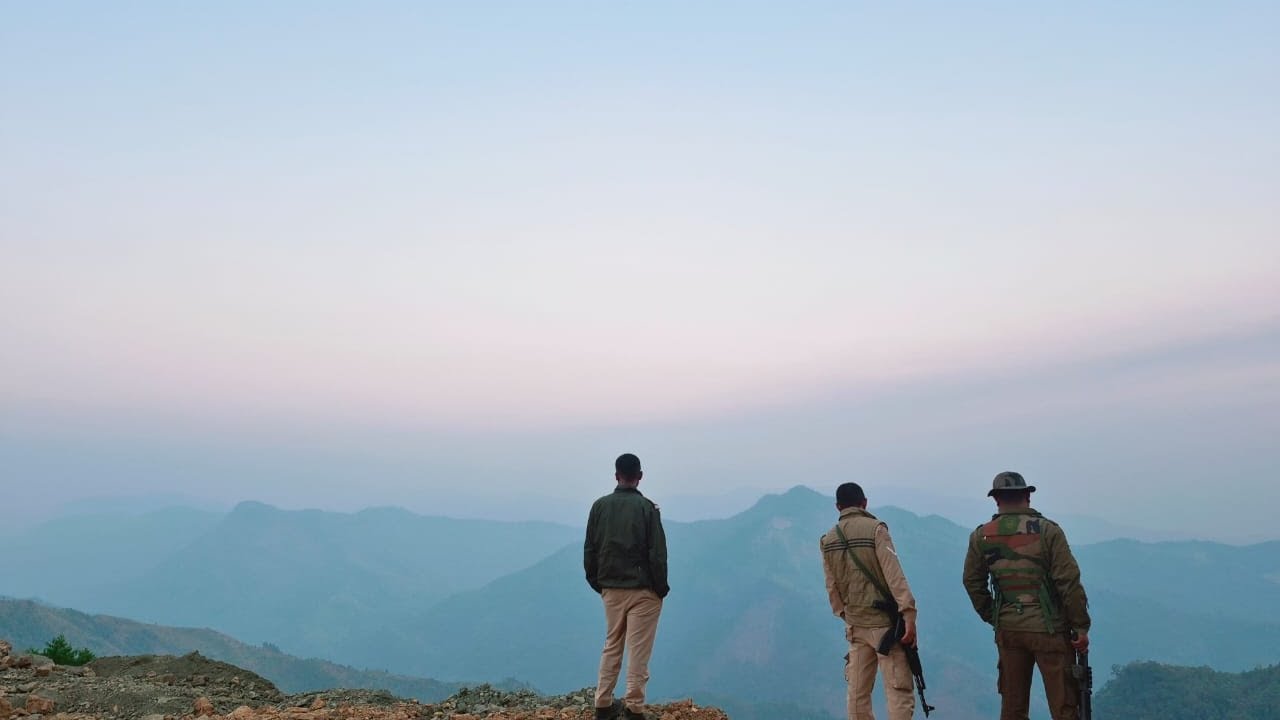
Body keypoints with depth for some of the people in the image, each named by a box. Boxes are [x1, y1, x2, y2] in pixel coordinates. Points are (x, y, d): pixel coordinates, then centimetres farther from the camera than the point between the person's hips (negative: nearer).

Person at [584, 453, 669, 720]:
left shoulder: (600, 506, 0)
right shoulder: (647, 507, -11)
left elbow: (589, 551, 4)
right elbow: (657, 553, -12)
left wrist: (597, 584, 14)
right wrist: (661, 587, -1)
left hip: (611, 589, 4)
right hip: (643, 590, -4)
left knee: (611, 646, 16)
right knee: (638, 650, 3)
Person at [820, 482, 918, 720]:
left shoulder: (828, 540, 7)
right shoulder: (875, 529, -9)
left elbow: (831, 587, 10)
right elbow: (894, 575, -15)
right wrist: (909, 614, -17)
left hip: (855, 625, 5)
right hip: (884, 622, -5)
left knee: (858, 692, 11)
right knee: (899, 691, -3)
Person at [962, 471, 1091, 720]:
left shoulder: (981, 537, 4)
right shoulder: (1047, 530, -6)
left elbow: (972, 582, 9)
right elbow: (1069, 581, -9)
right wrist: (1081, 626, -3)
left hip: (1007, 628, 3)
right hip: (1048, 627, -3)